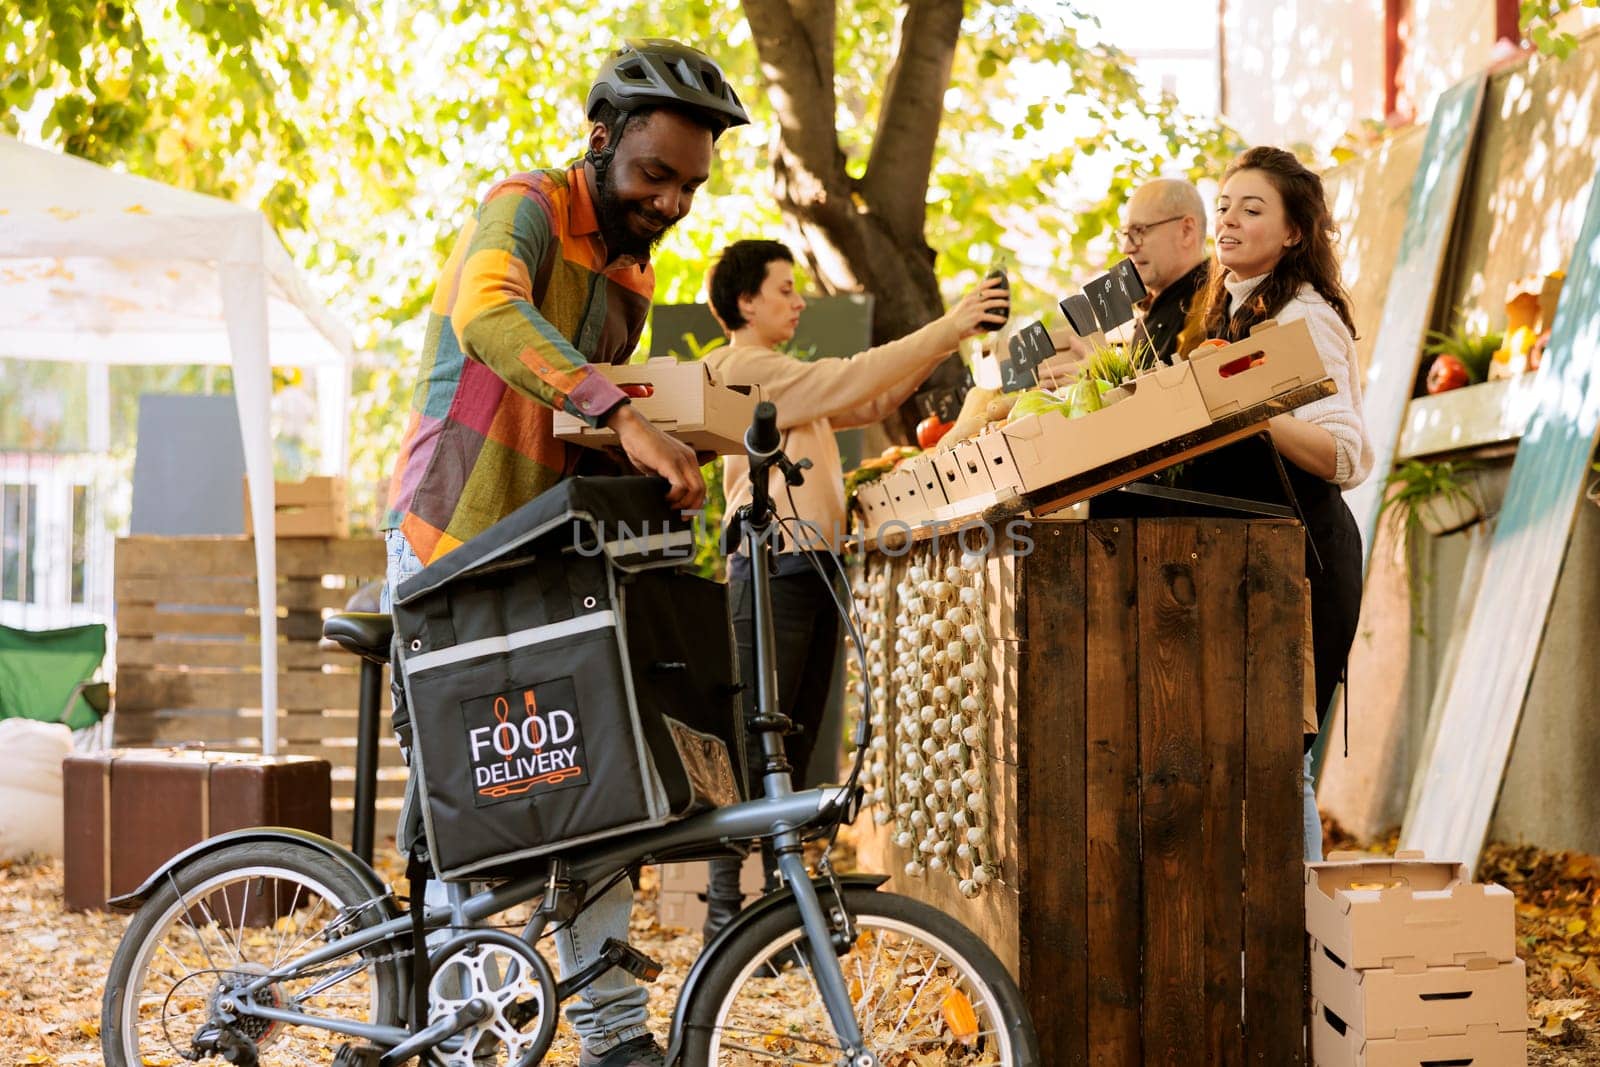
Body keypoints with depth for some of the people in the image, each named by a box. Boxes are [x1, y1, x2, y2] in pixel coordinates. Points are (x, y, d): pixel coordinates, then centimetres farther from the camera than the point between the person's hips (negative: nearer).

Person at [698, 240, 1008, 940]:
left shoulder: (783, 377, 25)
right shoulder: (743, 368, -7)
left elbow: (869, 406, 20)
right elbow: (851, 382, -14)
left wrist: (943, 343, 9)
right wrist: (947, 328, -12)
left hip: (815, 567, 10)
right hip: (773, 565, -10)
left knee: (795, 749, 10)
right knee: (752, 749, -11)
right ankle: (724, 914, -10)